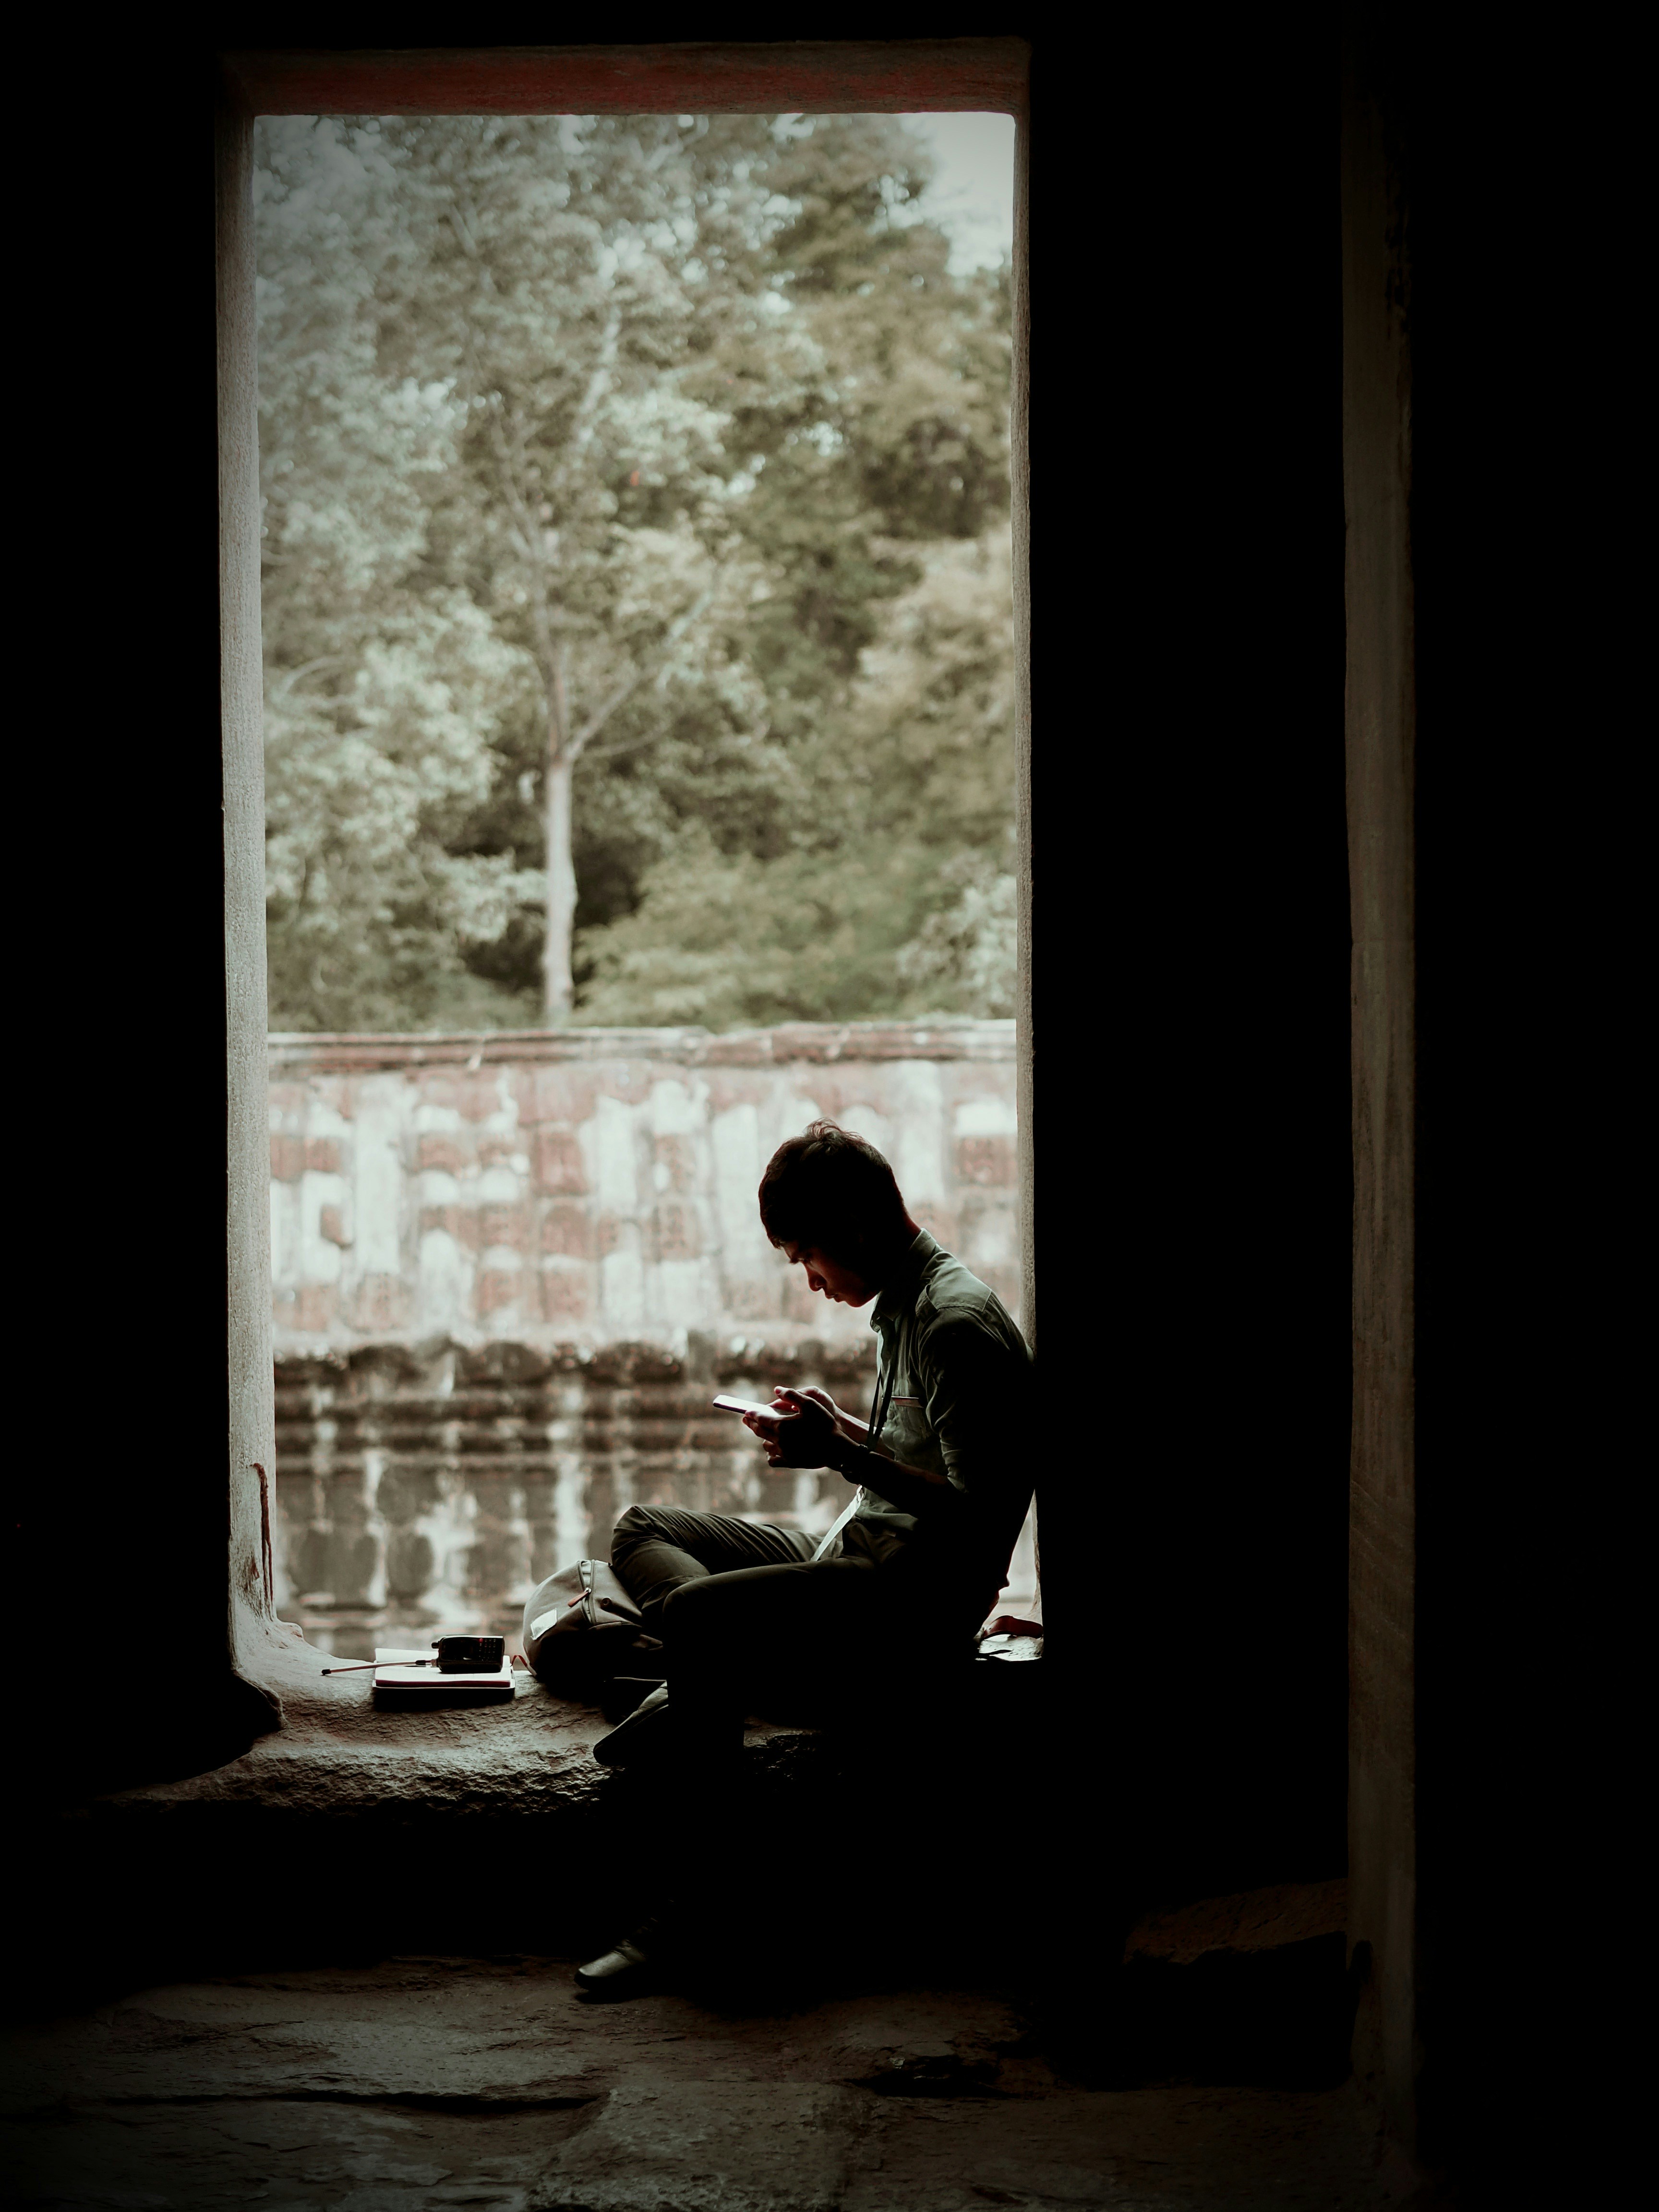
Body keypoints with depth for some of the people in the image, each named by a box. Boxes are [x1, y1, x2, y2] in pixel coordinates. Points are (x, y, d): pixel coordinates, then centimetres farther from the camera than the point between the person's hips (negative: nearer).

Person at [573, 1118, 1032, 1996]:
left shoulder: (959, 1324, -17)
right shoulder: (902, 1304, 14)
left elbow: (981, 1514, -23)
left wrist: (843, 1455, -21)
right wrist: (840, 1429, 7)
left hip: (917, 1599, -11)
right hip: (856, 1558, 11)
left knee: (689, 1618, -29)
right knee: (641, 1530, 10)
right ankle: (730, 1671, -17)